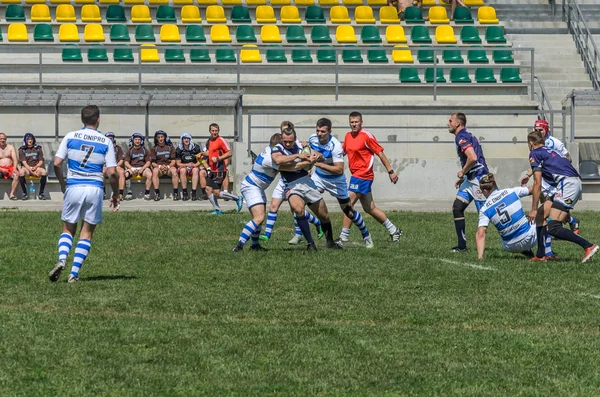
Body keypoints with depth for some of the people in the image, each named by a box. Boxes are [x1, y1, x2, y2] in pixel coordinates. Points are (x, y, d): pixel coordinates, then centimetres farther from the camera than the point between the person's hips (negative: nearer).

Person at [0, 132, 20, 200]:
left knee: (16, 175, -32)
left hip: (10, 168, 1)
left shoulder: (10, 147, 13)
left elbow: (15, 160, 5)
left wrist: (14, 168, -14)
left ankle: (11, 194, -29)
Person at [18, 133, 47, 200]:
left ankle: (41, 193, -21)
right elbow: (24, 163, -4)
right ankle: (25, 193, -24)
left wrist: (35, 167, -12)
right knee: (21, 173, -37)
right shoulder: (22, 150, 5)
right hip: (26, 168, -1)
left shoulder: (38, 149, 11)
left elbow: (41, 161, 9)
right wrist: (31, 171, -17)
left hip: (36, 167, 1)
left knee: (44, 172, -33)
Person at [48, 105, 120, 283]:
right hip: (95, 188, 0)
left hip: (73, 187, 0)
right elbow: (112, 172, -5)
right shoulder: (106, 142, 0)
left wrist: (62, 184, 13)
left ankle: (61, 260, -12)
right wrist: (115, 195, 9)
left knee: (68, 229, 14)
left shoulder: (70, 137, 1)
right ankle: (74, 273, 1)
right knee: (86, 233, 9)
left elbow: (56, 163, -4)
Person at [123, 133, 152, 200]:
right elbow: (126, 163, 5)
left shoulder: (145, 150, 15)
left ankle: (147, 192, -22)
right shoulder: (130, 151, 15)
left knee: (149, 174, -34)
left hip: (143, 167, 0)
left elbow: (148, 162, 7)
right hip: (132, 167, 0)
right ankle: (129, 192, -20)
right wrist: (132, 169, -14)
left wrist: (142, 169, -12)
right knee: (125, 175, -33)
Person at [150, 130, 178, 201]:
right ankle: (157, 193, -36)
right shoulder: (154, 148, 12)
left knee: (174, 170, -35)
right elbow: (152, 162, 4)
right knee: (155, 171, -36)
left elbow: (173, 160, 5)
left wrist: (168, 166, -14)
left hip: (169, 167, 0)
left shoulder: (170, 147, 13)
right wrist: (159, 166, -15)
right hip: (158, 166, 0)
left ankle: (176, 193, -33)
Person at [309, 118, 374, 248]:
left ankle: (366, 236, 23)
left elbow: (339, 170, -36)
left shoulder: (335, 146, -30)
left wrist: (320, 164, -39)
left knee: (349, 212, 3)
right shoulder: (312, 139, -11)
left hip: (335, 180, -5)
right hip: (318, 177, 5)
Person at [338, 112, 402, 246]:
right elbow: (342, 151, 25)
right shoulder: (348, 136, 12)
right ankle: (393, 230, 24)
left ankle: (344, 237, -6)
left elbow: (380, 153, -9)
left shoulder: (366, 136, -11)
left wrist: (390, 171, -9)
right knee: (370, 208, 13)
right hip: (356, 175, 9)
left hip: (363, 176, -9)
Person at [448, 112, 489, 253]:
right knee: (457, 208, 8)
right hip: (471, 178, 11)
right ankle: (462, 245, 10)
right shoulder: (464, 136, 18)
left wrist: (463, 172, -13)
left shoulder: (462, 137, -14)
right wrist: (463, 177, 22)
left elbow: (473, 158, -27)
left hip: (478, 178, -11)